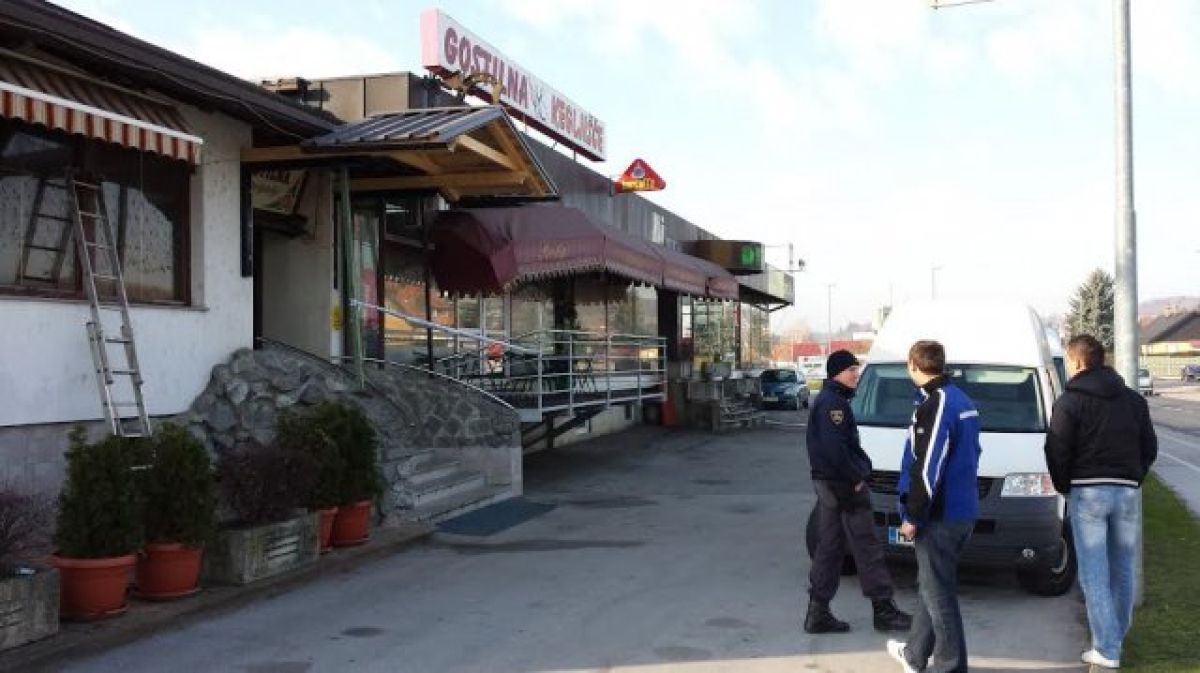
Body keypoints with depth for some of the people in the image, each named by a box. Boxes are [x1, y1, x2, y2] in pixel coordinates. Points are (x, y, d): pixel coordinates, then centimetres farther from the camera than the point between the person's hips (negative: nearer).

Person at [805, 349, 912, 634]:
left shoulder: (826, 400, 18)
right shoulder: (833, 402, -15)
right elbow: (834, 448, -24)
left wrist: (860, 469, 10)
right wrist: (855, 478, -17)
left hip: (827, 483, 11)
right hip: (843, 485, -11)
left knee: (828, 547, 11)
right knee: (867, 547, -3)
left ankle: (818, 613, 12)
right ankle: (884, 610, 4)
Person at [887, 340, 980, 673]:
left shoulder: (935, 405, -17)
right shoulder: (963, 401, 14)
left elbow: (928, 469, -22)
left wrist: (913, 516, -15)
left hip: (940, 516, -10)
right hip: (963, 510, 10)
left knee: (938, 590, -1)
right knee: (932, 585, 20)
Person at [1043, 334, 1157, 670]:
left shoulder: (1070, 401, -6)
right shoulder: (1134, 400, 11)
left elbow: (1057, 452, -9)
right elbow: (1150, 449, 12)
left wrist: (1064, 487, 6)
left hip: (1088, 492, -5)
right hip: (1127, 492, 5)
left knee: (1095, 573, -2)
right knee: (1122, 570, 14)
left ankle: (1107, 650, -3)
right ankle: (1117, 637, 22)